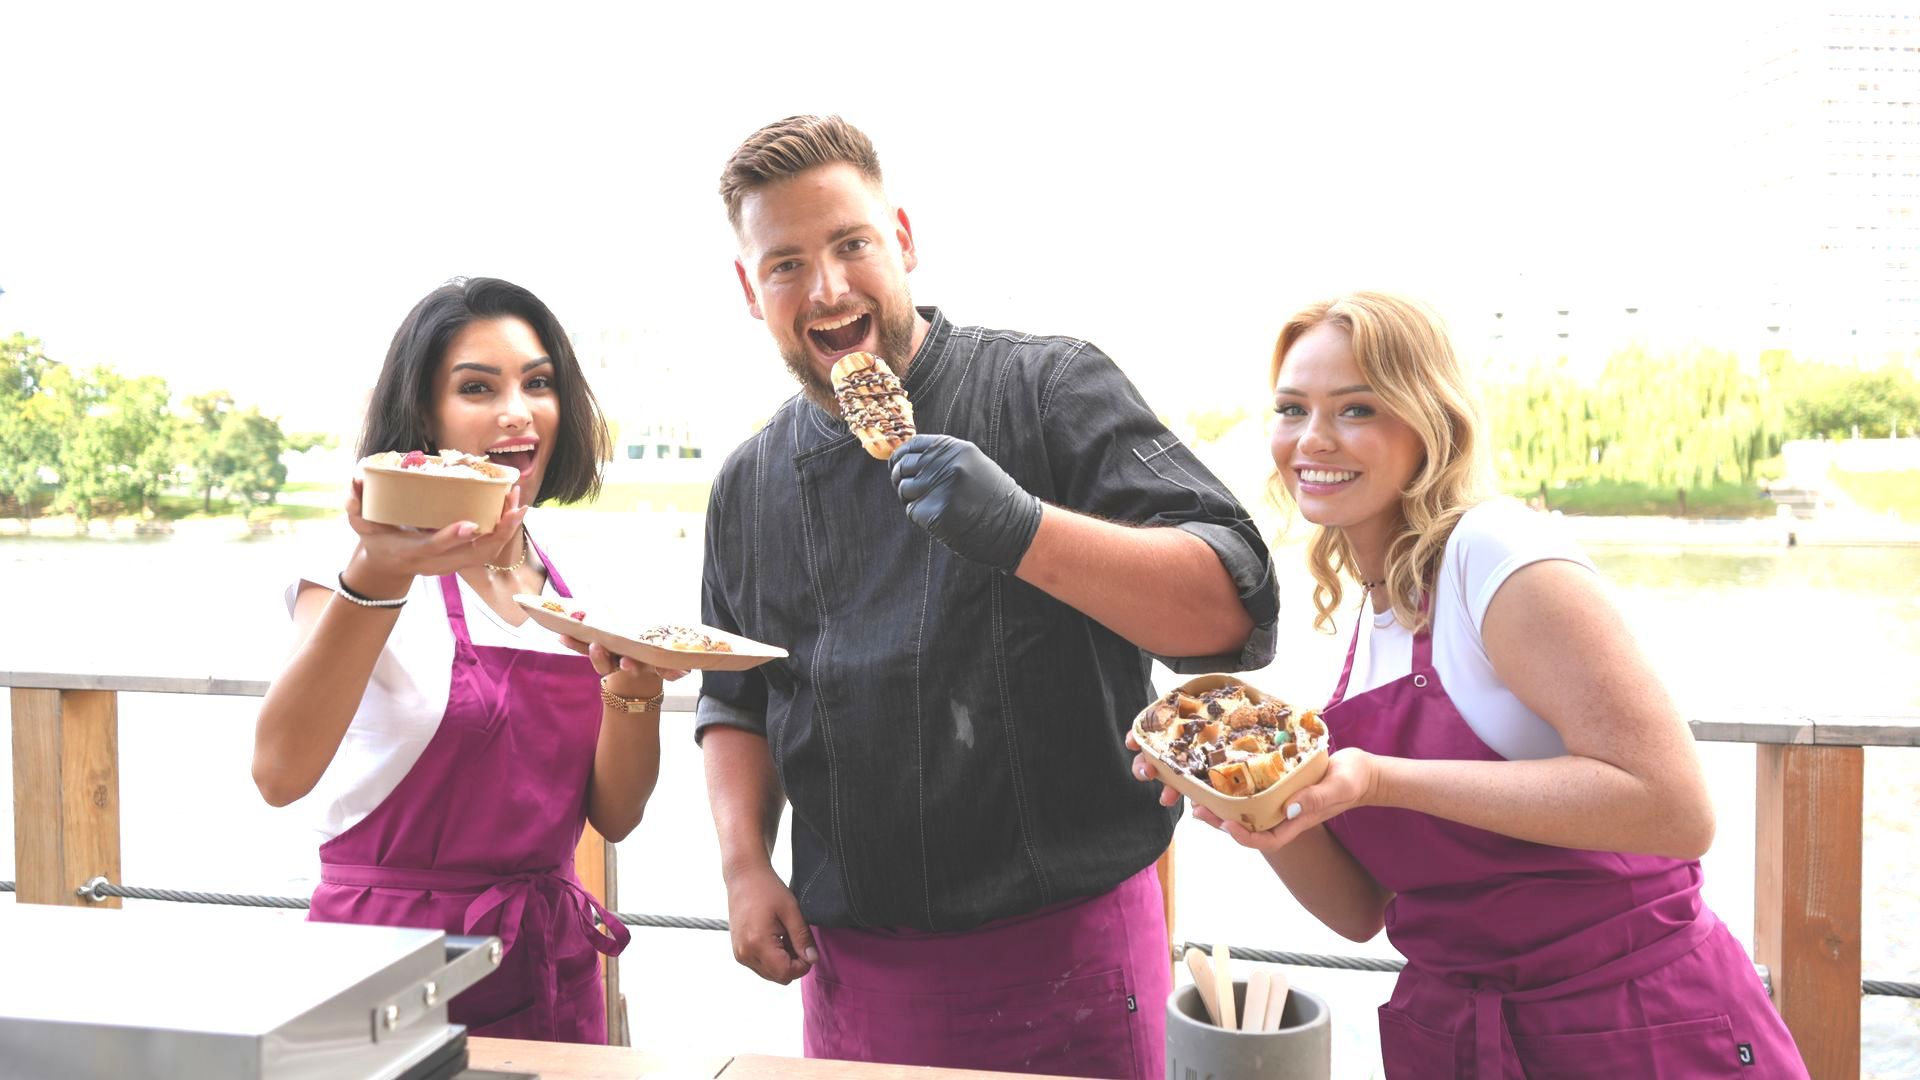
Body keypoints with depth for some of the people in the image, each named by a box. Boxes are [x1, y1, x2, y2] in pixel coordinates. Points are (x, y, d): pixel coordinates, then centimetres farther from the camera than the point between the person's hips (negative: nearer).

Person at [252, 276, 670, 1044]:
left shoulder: (576, 594, 4)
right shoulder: (353, 571, -11)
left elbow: (616, 814, 2)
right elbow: (279, 773, -27)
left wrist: (633, 688, -16)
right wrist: (376, 578, -39)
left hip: (554, 967, 5)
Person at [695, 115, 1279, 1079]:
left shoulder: (1049, 388, -9)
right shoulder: (748, 485, 7)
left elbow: (1233, 610, -17)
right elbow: (736, 700, 17)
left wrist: (1024, 528, -30)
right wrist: (744, 864, 1)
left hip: (1061, 950, -4)